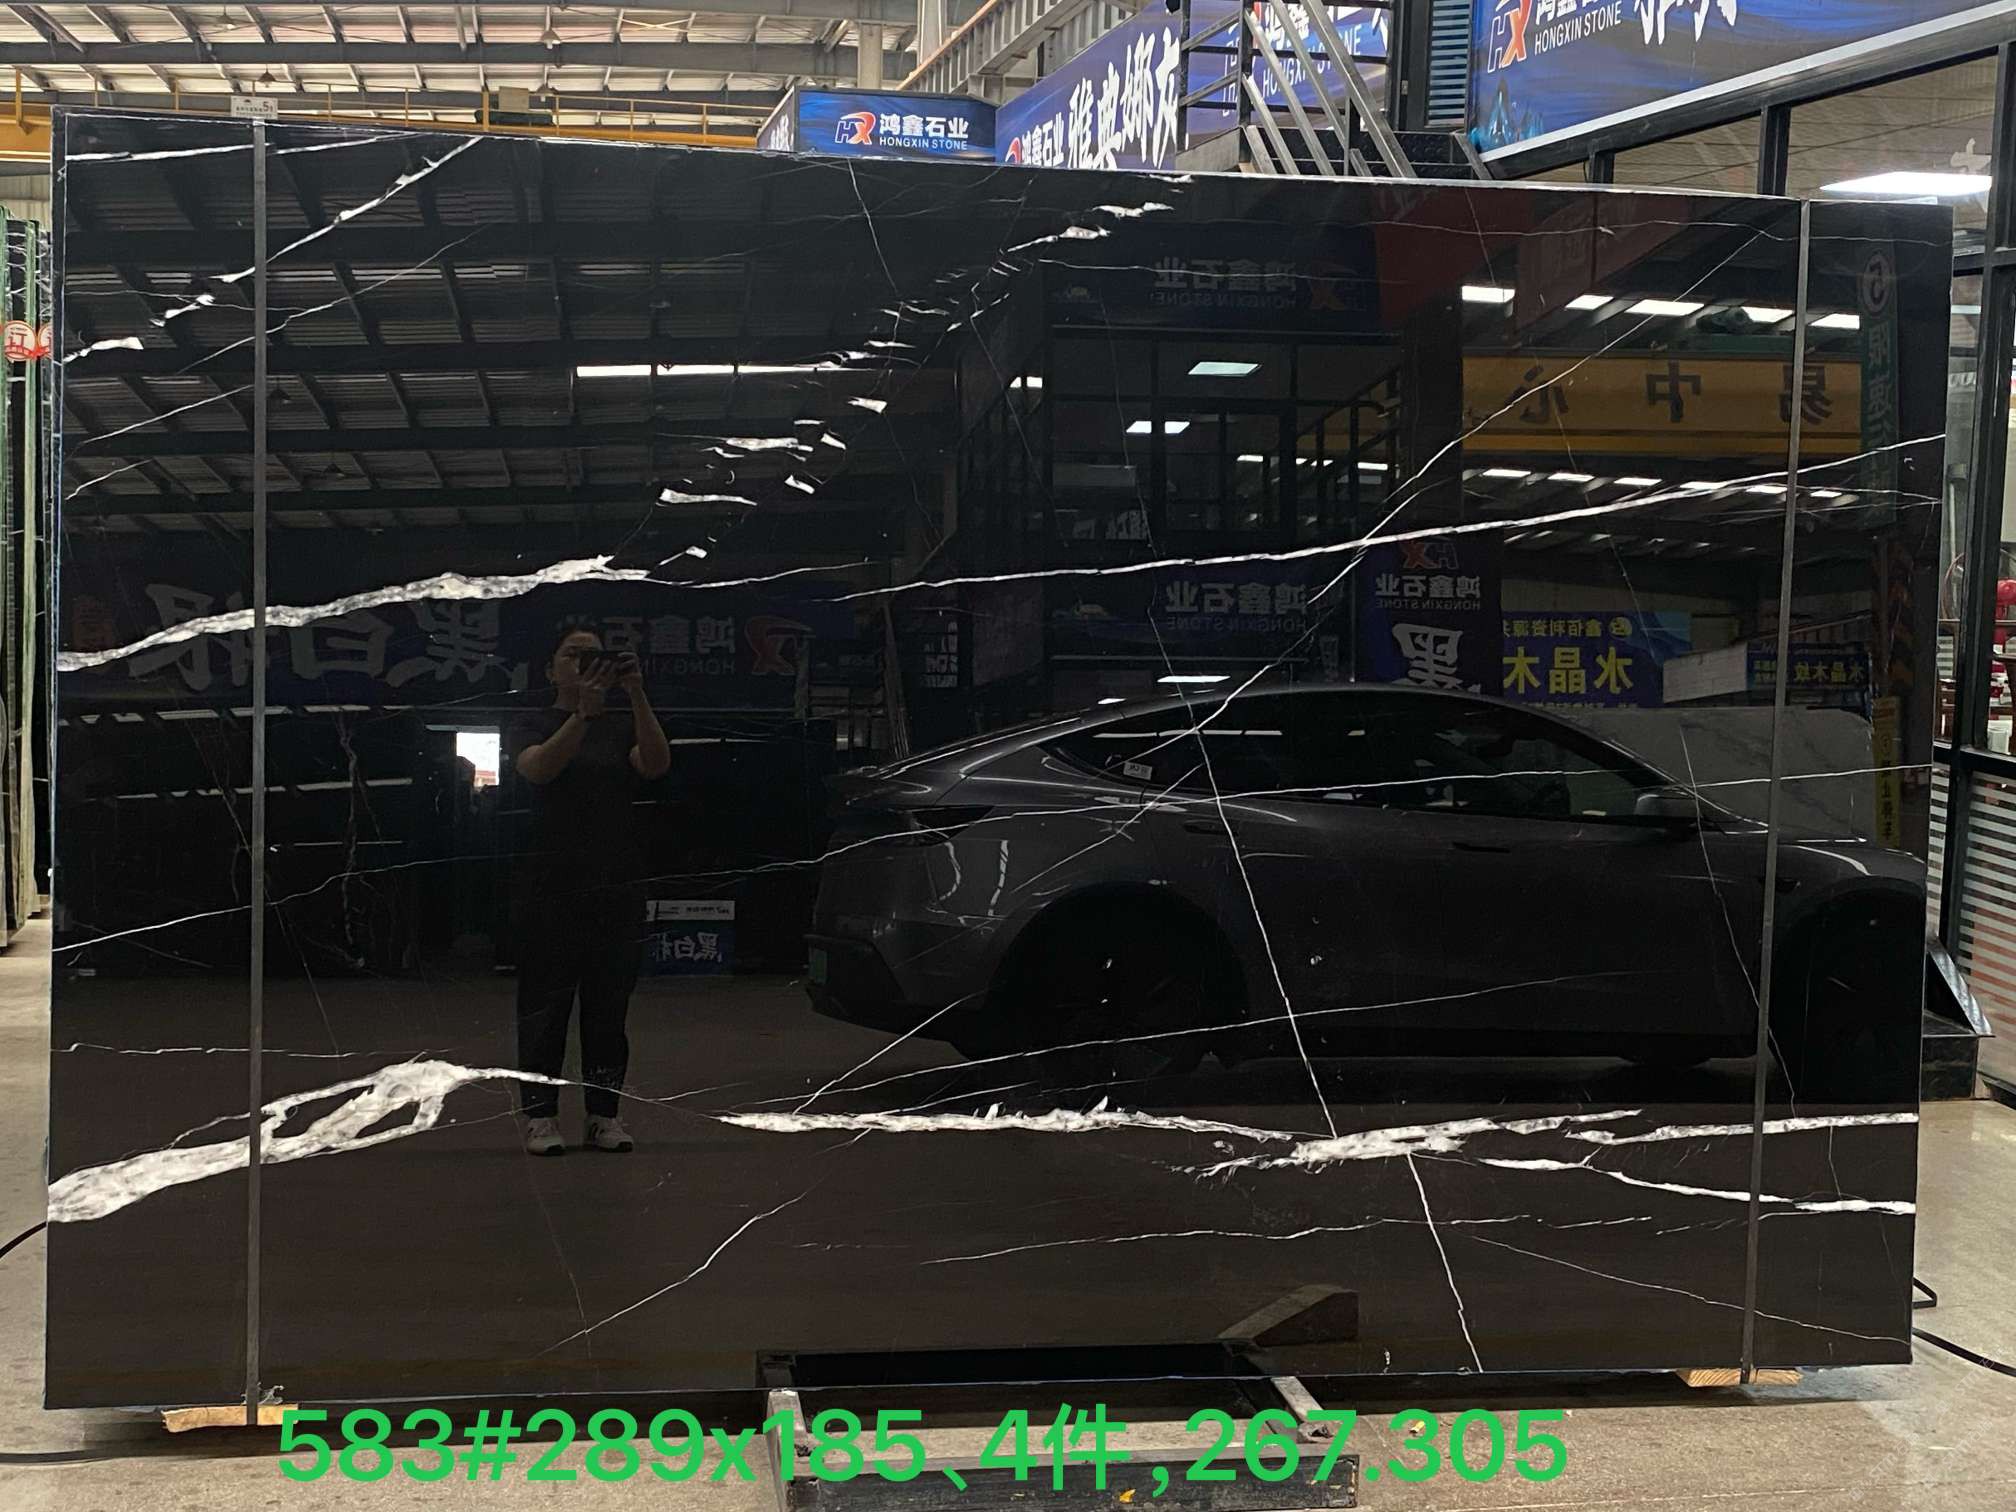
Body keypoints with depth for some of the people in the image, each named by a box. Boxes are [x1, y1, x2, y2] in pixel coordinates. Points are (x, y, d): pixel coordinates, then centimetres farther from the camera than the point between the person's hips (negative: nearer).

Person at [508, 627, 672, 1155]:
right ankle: (540, 1115, 4)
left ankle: (604, 1113, 11)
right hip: (551, 886, -3)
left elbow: (656, 764, -10)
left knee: (608, 1005, 5)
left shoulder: (622, 727, 11)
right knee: (545, 1003, -1)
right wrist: (584, 712, -30)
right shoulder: (533, 725, 4)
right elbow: (539, 768, -18)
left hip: (616, 887, 3)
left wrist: (636, 694, -21)